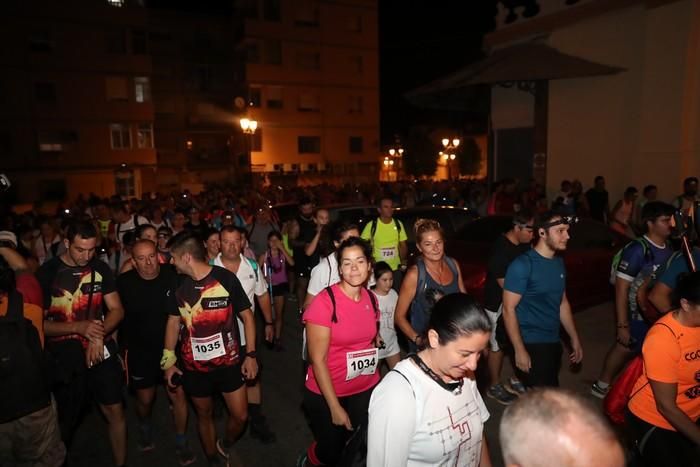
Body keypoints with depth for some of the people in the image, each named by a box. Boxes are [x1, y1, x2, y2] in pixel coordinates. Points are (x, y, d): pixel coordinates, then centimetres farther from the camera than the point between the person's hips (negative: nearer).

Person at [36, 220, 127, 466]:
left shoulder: (100, 268, -2)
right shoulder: (46, 273, -10)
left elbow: (117, 310, 0)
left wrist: (99, 336, -17)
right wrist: (79, 327, -23)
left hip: (102, 352, 2)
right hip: (65, 358, -2)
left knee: (115, 411, 6)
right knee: (65, 422, 15)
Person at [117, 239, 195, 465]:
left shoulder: (173, 276, -16)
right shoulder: (124, 282, -15)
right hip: (140, 351, 1)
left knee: (178, 395, 2)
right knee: (145, 398, 18)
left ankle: (181, 443, 25)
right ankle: (145, 427, 52)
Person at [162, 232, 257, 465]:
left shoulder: (226, 278, -16)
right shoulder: (178, 283, -4)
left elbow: (247, 316, -8)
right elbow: (173, 321, 8)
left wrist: (251, 354, -9)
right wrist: (168, 361, 8)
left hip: (229, 362, -2)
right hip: (194, 367, 3)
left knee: (240, 416, 5)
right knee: (204, 415, 17)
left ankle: (226, 445, 37)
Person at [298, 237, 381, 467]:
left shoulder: (371, 298, -2)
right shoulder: (324, 302, -21)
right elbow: (318, 359, -18)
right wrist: (335, 407, -16)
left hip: (366, 390, 5)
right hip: (326, 394, -5)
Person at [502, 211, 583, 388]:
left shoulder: (559, 263, 7)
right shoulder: (523, 265, -18)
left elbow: (562, 303, 16)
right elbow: (508, 309, -18)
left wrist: (574, 339, 15)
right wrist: (519, 350, -21)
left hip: (553, 343, 8)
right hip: (530, 345, -8)